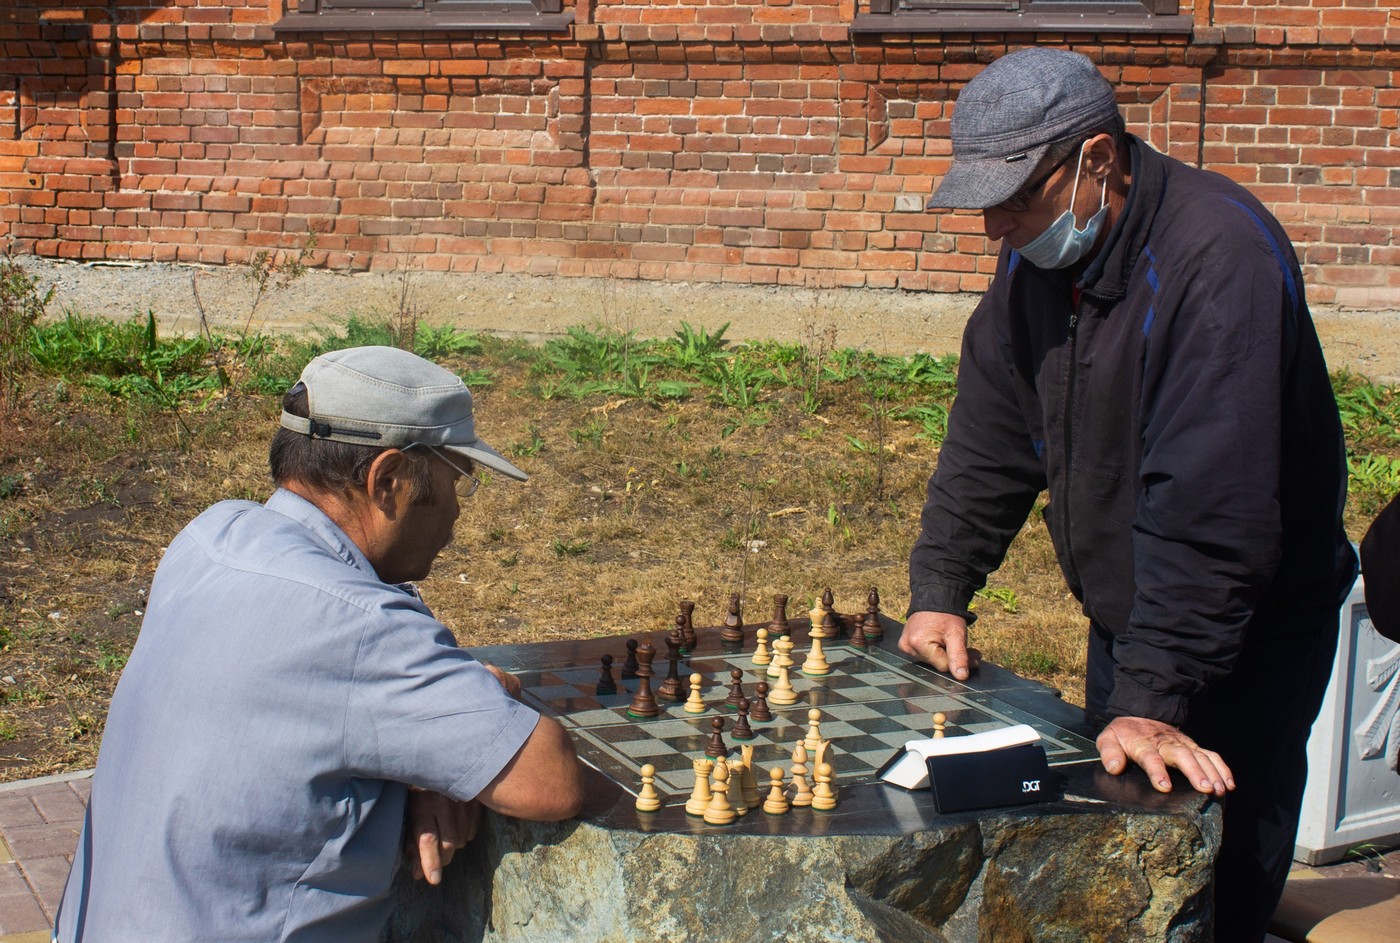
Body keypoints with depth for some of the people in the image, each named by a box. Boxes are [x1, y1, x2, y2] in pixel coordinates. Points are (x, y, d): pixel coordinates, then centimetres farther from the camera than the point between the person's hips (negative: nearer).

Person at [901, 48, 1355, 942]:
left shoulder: (1221, 256, -27)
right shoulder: (1036, 262, -1)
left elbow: (1209, 506, -32)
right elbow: (988, 444, 5)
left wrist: (1155, 698, -34)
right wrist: (940, 592, -5)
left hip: (1249, 638, -7)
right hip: (1124, 620, 7)